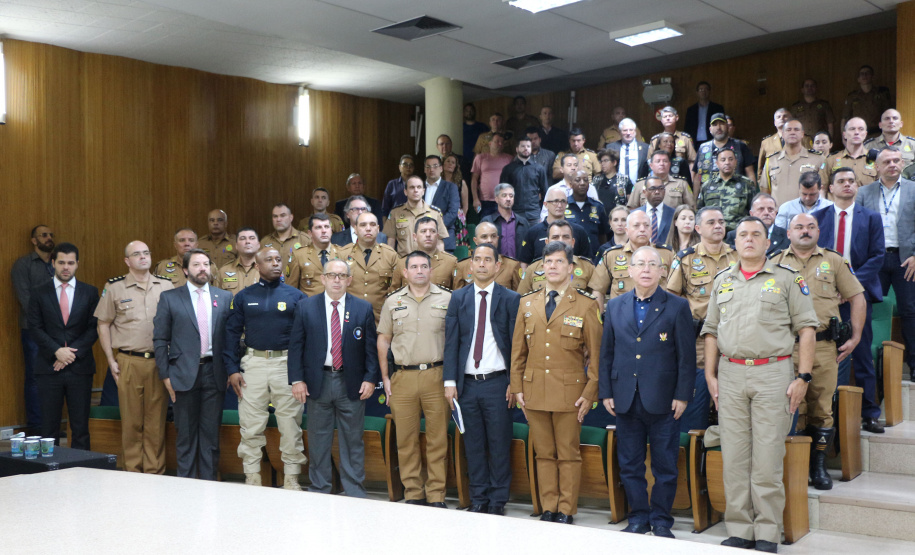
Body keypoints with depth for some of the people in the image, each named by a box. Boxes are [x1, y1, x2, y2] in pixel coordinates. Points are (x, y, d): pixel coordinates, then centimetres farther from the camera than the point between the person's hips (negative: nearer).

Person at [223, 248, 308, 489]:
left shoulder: (296, 296, 5)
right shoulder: (244, 297, 8)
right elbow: (232, 333, 8)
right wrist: (232, 370, 0)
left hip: (287, 365, -1)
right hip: (253, 364, 1)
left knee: (290, 425, 3)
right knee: (251, 426, 4)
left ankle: (291, 478, 13)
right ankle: (252, 477, 16)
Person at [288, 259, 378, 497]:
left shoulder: (364, 308, 4)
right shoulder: (305, 307, 4)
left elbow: (371, 347, 3)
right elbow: (296, 345, 3)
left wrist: (370, 379, -5)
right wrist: (297, 379, -5)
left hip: (352, 384, 0)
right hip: (317, 381, 0)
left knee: (353, 440, 5)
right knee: (318, 441, 8)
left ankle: (355, 493, 13)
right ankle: (318, 491, 19)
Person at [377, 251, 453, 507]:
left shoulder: (447, 299, 5)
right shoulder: (393, 301, 11)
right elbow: (383, 340, 13)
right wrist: (385, 378, 7)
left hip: (436, 377, -1)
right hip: (402, 377, 2)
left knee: (438, 440, 0)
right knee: (406, 440, 4)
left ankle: (436, 496, 10)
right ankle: (413, 494, 15)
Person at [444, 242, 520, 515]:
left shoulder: (510, 299, 2)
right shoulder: (458, 298, 9)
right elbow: (451, 342, 6)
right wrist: (450, 381, -1)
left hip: (497, 383, -2)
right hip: (467, 383, 2)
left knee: (499, 445, 3)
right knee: (473, 445, 9)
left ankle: (498, 501, 14)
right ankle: (478, 499, 19)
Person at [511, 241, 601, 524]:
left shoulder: (586, 306, 1)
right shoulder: (527, 303, 11)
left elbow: (595, 354, 0)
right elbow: (518, 351, 13)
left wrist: (589, 394, -6)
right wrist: (517, 387, 6)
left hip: (569, 392, -3)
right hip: (535, 392, 3)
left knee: (568, 455, 3)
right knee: (543, 453, 9)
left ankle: (566, 511, 13)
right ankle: (548, 508, 18)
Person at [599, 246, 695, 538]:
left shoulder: (678, 306, 0)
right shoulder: (614, 306, 9)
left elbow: (687, 356, -2)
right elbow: (606, 353, 11)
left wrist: (682, 396, -7)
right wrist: (606, 393, 5)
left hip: (663, 401, -3)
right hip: (625, 401, 3)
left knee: (665, 466, 4)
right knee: (630, 465, 9)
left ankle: (661, 521, 18)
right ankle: (638, 519, 22)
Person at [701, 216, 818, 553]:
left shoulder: (787, 279, 5)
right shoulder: (723, 281, 15)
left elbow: (806, 329, 0)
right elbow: (711, 332, 16)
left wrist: (803, 377, -7)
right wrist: (710, 375, 6)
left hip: (773, 373, -3)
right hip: (730, 374, 3)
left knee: (767, 458, -2)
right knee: (734, 457, 5)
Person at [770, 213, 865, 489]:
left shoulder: (834, 261, 12)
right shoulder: (776, 263, 10)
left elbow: (857, 298, 13)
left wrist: (855, 337, 6)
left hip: (824, 347, 1)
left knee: (822, 408, 4)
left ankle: (819, 465, 16)